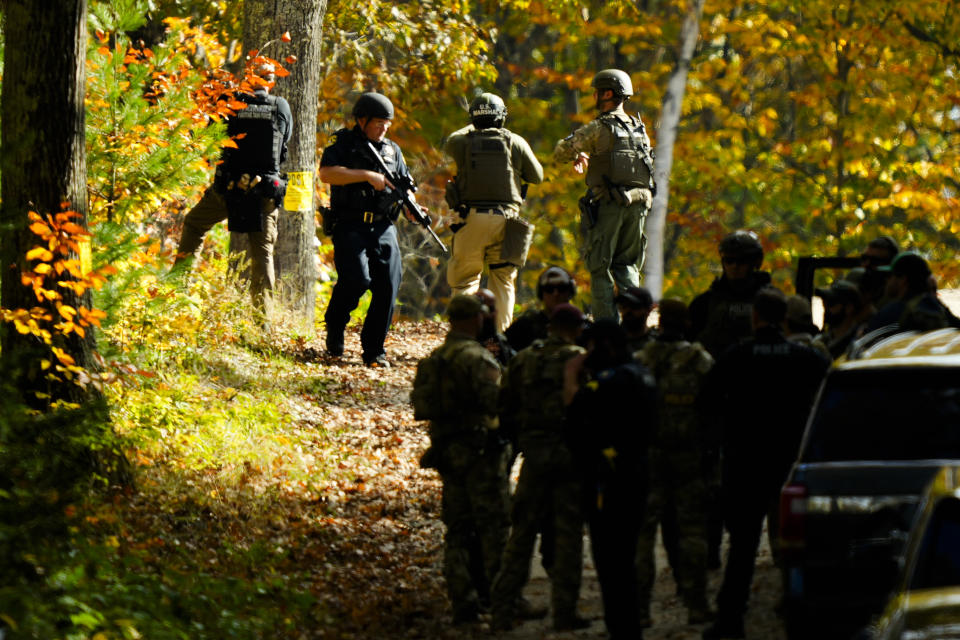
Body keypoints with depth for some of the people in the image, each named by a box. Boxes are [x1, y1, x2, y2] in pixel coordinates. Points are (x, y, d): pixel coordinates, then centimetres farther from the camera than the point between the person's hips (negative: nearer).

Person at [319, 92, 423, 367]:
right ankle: (334, 328, 5)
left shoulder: (392, 150, 19)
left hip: (383, 228, 5)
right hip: (351, 227, -5)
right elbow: (326, 173, -14)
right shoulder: (344, 145, 3)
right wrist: (368, 175, -18)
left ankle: (374, 350, 4)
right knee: (356, 278, -22)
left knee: (388, 286, -6)